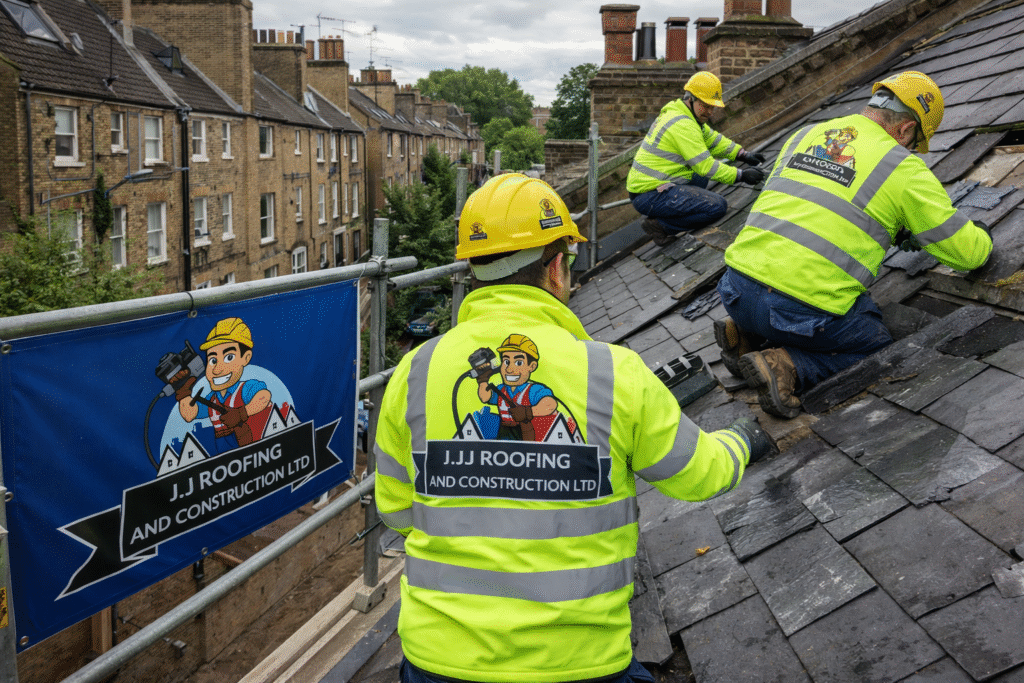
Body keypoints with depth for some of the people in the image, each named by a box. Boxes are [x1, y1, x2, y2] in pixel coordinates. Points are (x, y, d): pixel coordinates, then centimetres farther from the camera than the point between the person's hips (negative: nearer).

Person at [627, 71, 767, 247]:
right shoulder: (682, 125, -18)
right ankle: (661, 225, -8)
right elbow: (706, 166, -19)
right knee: (717, 206, -17)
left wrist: (743, 154, 12)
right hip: (649, 196, -10)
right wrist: (741, 175, -13)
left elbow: (714, 140, 23)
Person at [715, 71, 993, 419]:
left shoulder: (803, 136, 17)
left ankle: (744, 332, 12)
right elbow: (966, 251, 7)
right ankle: (788, 367, -5)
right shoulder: (903, 169, 1)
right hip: (804, 309, -6)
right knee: (878, 342, 19)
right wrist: (983, 241, 33)